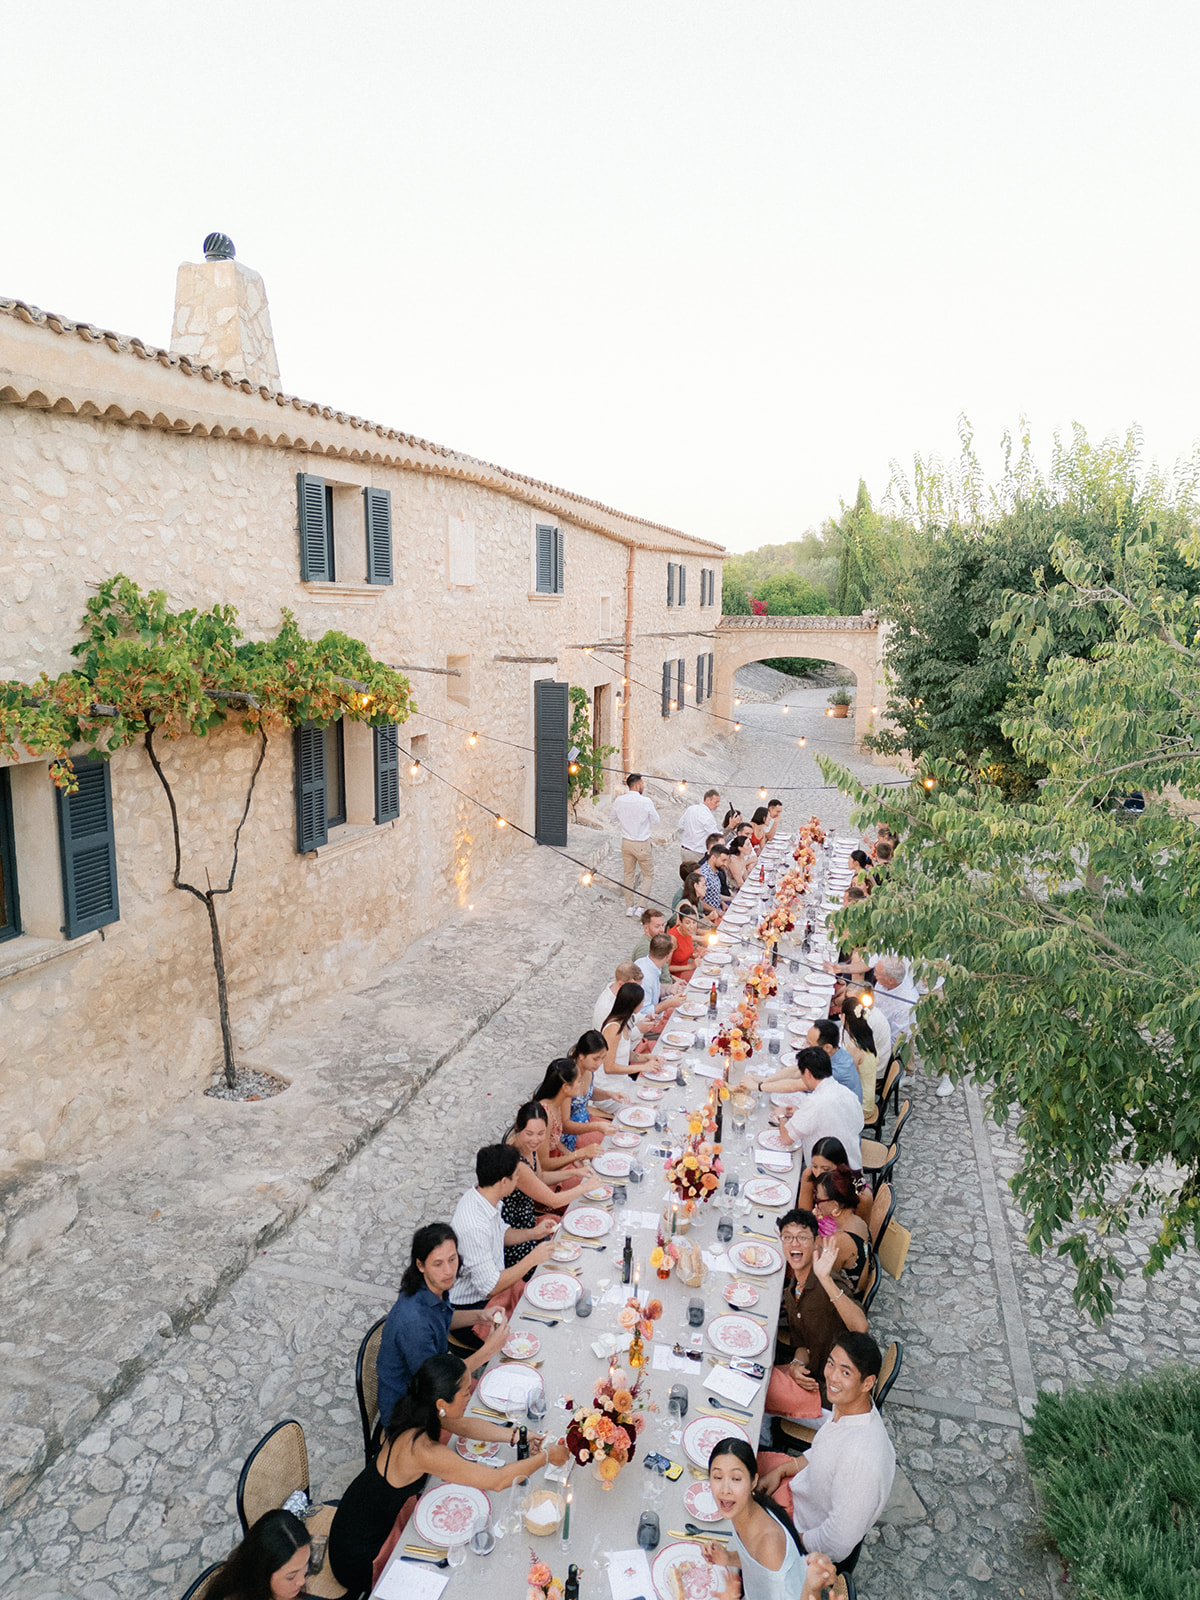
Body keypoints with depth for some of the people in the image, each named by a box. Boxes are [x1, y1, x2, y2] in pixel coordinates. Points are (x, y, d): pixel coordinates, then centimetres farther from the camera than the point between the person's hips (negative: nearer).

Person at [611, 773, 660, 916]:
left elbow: (614, 816, 11)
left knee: (628, 874, 16)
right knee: (648, 875, 11)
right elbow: (655, 822, -6)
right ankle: (642, 907, 3)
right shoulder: (646, 802, -18)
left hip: (626, 843, 4)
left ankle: (629, 907, 21)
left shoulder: (619, 800, -6)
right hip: (642, 844, -4)